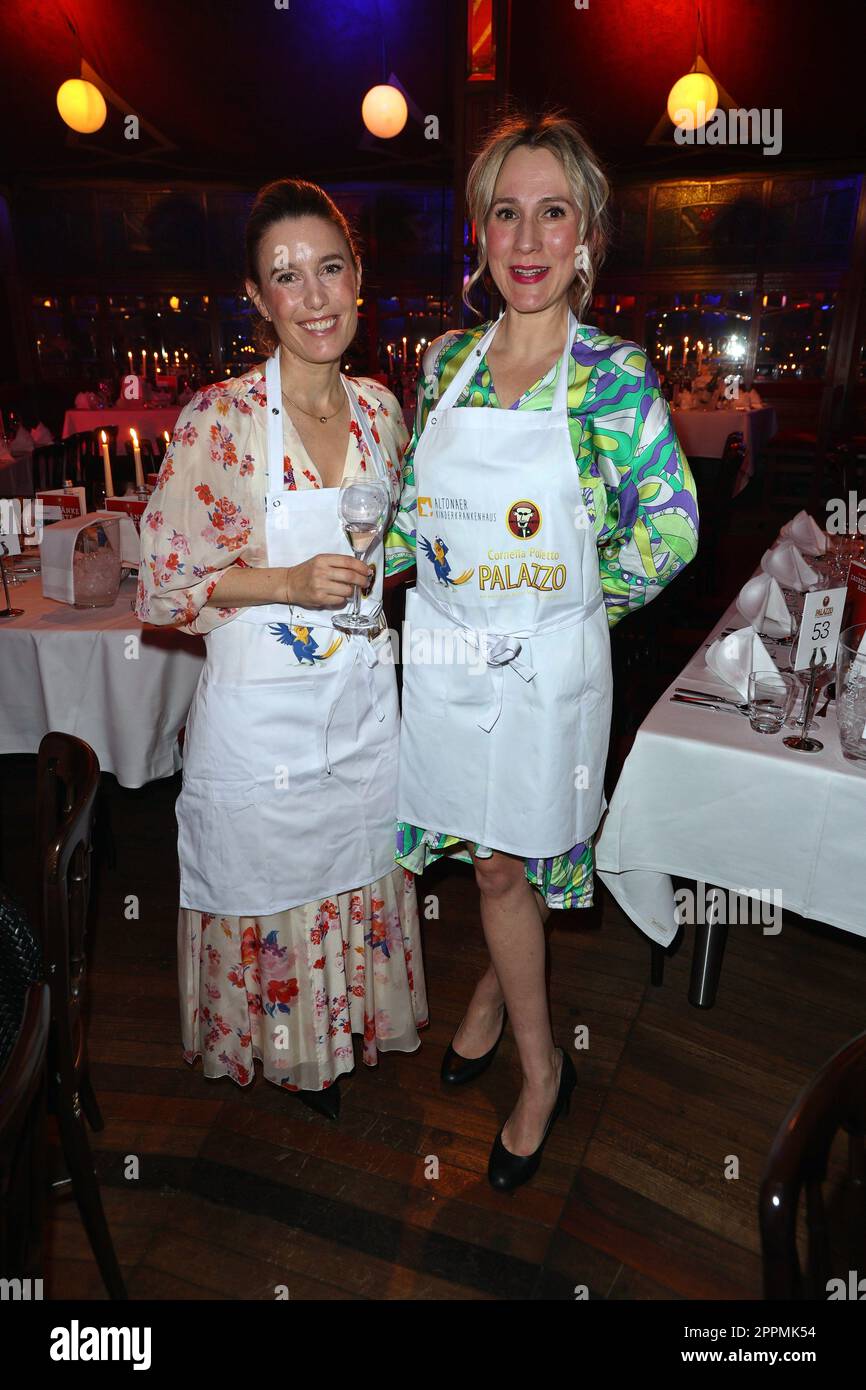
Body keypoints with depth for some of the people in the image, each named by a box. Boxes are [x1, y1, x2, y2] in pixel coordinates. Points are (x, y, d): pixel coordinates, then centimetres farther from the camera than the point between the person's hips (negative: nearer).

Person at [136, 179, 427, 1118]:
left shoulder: (379, 408, 3)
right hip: (260, 714, -5)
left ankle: (339, 1043, 48)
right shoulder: (218, 419, -15)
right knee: (267, 903, 14)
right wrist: (287, 583, -23)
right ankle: (279, 1057, 43)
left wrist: (392, 560, -1)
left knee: (357, 889, 20)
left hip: (363, 704, 5)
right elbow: (162, 582, -12)